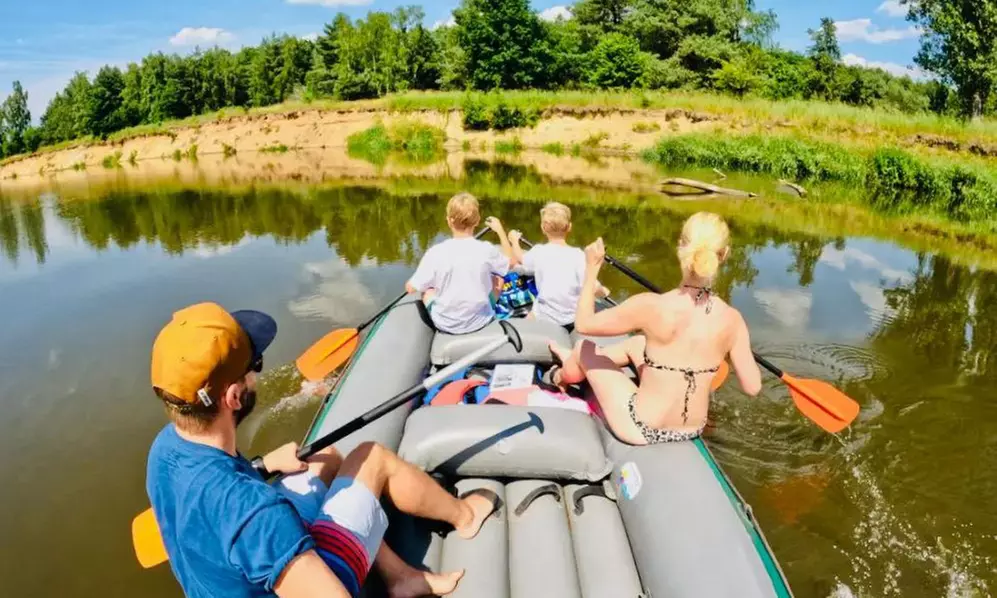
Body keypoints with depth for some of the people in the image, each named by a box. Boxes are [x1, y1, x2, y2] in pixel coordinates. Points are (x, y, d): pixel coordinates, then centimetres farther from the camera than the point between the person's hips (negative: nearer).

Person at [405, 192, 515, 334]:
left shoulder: (435, 253, -19)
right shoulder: (487, 250, -16)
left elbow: (411, 288, -8)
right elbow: (511, 262, 7)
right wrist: (500, 230, 15)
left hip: (445, 324, 0)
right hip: (480, 321, 1)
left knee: (427, 288, 26)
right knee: (497, 278, 22)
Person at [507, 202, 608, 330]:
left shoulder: (538, 252, -8)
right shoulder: (578, 255, -16)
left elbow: (520, 259, 14)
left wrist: (515, 241, 34)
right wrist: (603, 292, 8)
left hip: (544, 317, 3)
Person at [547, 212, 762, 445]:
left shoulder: (652, 306, -27)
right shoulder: (731, 319, -16)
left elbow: (583, 323, -13)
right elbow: (752, 387, -7)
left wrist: (592, 268, -1)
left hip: (640, 430, -4)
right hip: (692, 432, 5)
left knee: (584, 348, 18)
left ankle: (561, 378, 53)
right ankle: (575, 362, 52)